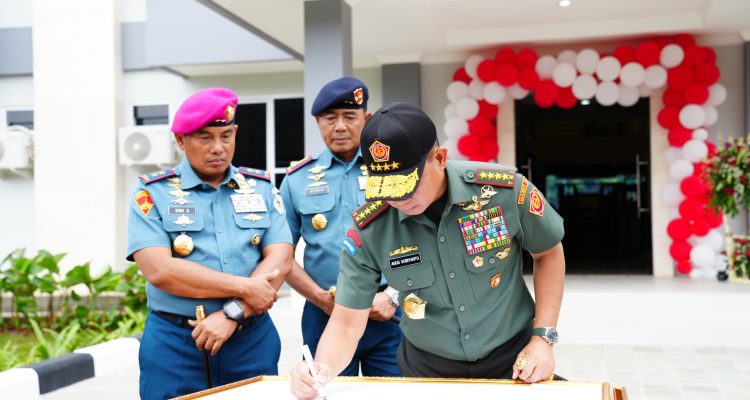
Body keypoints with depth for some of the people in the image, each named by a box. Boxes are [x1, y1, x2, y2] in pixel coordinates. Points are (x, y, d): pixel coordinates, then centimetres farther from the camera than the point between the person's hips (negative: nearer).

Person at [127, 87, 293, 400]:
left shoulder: (261, 188, 6)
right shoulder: (153, 192, -1)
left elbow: (280, 261, -3)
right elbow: (159, 270, -14)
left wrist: (232, 313, -16)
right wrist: (244, 287, -15)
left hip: (253, 341, 2)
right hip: (174, 347, -2)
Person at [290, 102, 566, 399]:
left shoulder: (506, 190, -20)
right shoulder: (368, 230, -19)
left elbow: (548, 254, -2)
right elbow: (347, 322, -13)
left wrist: (543, 337, -8)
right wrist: (323, 369, -33)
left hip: (513, 360, 0)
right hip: (428, 369, 1)